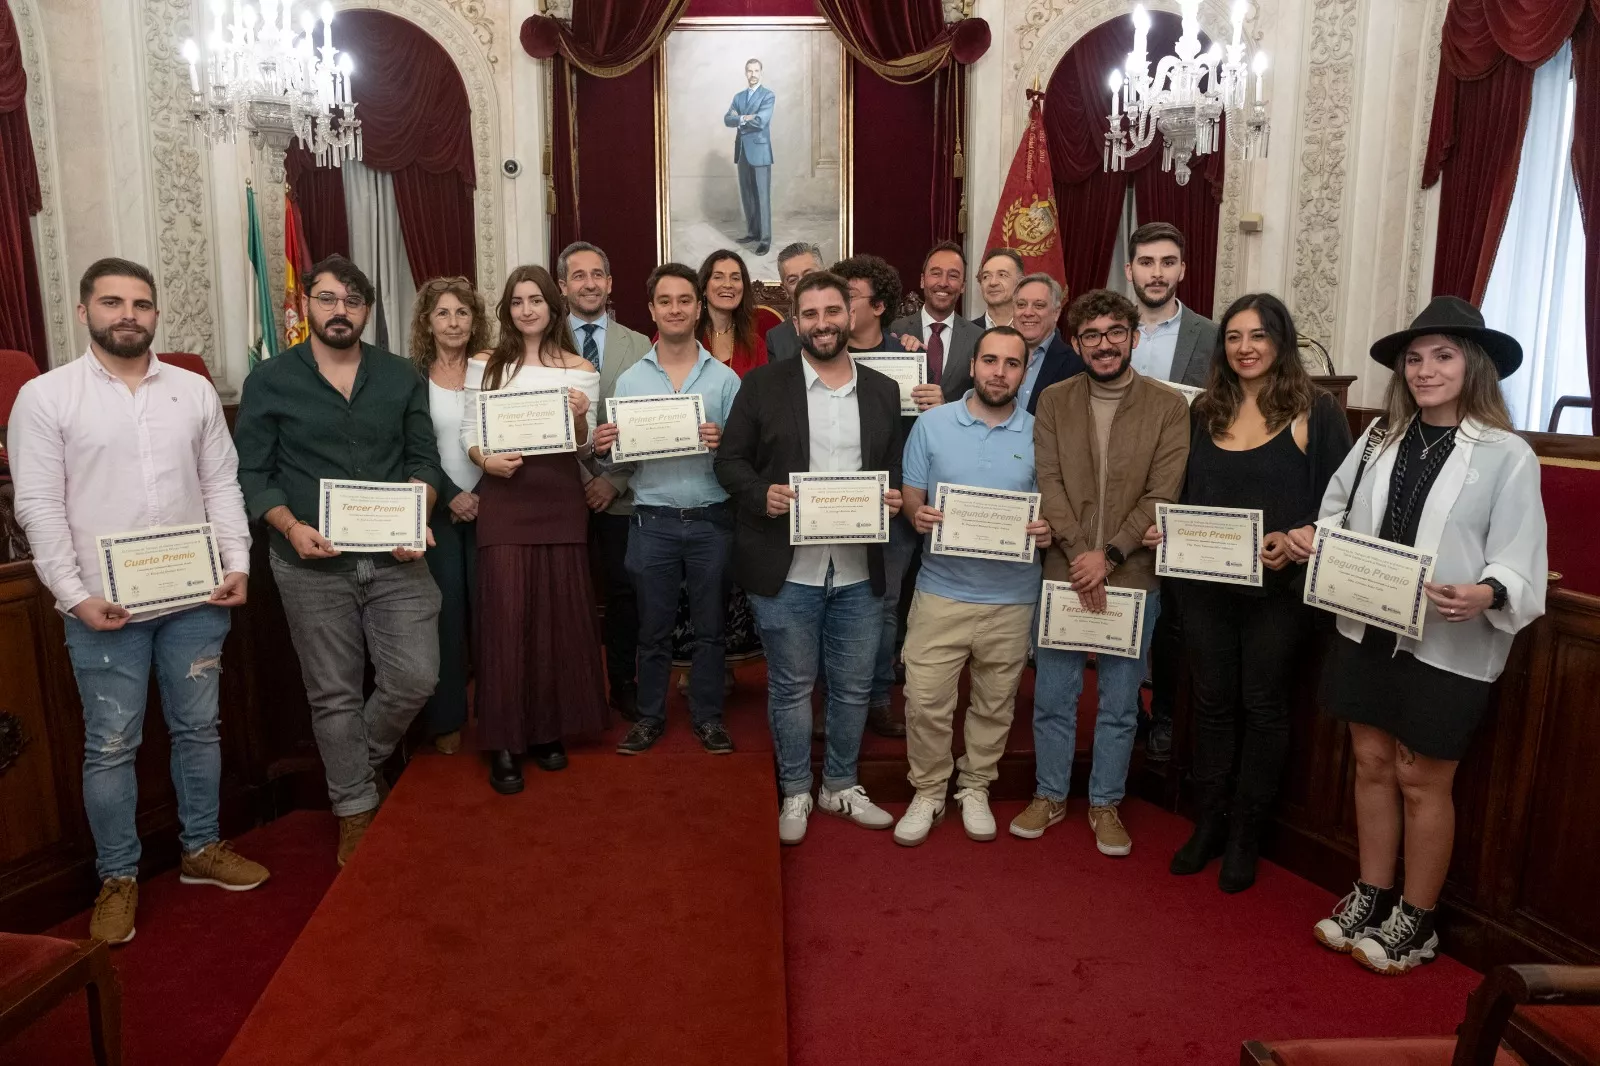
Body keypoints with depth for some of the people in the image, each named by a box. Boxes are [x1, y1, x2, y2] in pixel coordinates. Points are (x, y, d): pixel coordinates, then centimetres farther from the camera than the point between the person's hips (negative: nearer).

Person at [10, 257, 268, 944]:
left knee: (199, 728, 14)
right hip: (104, 608, -3)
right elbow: (39, 508, -6)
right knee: (111, 746, 6)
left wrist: (237, 563, -2)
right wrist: (76, 596, -13)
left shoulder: (194, 390, 6)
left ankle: (202, 849, 31)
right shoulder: (45, 398, -3)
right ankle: (118, 877, 22)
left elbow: (222, 484, 8)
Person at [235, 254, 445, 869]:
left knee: (416, 678, -1)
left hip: (394, 558, 2)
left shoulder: (402, 378, 7)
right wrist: (291, 528, -17)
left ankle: (361, 762, 29)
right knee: (335, 694, 7)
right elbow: (252, 474, 0)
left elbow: (424, 459, 7)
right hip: (312, 564, -1)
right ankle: (357, 810, 24)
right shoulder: (269, 382, 2)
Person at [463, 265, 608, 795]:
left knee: (558, 615, 6)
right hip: (503, 499, -1)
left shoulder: (579, 369, 7)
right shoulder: (485, 363, 7)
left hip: (560, 500, 1)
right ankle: (503, 742, 4)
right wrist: (485, 460, -13)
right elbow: (468, 431, 7)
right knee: (505, 616, -5)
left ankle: (549, 729, 21)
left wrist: (579, 419, -15)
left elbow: (585, 448, 5)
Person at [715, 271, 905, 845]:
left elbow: (895, 470, 15)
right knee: (791, 687, 9)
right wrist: (762, 494, -18)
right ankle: (795, 793, 28)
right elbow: (730, 459, 0)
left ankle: (841, 787, 34)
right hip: (787, 570, -3)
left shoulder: (883, 391, 9)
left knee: (853, 687, 13)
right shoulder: (763, 384, 0)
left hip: (859, 572, 3)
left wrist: (895, 499, -6)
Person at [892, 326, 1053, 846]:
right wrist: (919, 515, -19)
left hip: (1011, 596, 1)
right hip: (941, 590, -1)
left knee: (995, 704, 14)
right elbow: (911, 496, 3)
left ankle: (976, 788, 34)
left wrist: (1048, 529, -15)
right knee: (925, 701, -1)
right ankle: (928, 792, 20)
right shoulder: (932, 423, 1)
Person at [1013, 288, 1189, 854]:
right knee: (1052, 696, 10)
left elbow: (1162, 494, -7)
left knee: (1119, 704, 10)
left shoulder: (1169, 407, -2)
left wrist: (1109, 556, -15)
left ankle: (1105, 804, 27)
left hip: (1133, 576, -1)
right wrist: (1078, 553, -14)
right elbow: (1049, 483, -3)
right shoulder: (1054, 401, 3)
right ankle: (1050, 796, 28)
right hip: (1063, 571, 1)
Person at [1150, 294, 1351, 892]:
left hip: (1277, 587, -3)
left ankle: (1245, 838, 23)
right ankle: (1208, 825, 27)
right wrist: (1163, 531, -4)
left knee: (1262, 707, 8)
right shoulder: (1206, 411, 9)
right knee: (1213, 702, 12)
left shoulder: (1316, 412, -4)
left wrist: (1295, 541, -21)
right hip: (1205, 583, 4)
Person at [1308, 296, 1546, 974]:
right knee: (1372, 764, 14)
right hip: (1366, 631, 5)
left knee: (1421, 780, 8)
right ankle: (1372, 898, 31)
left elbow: (1519, 562, -13)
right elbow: (1339, 510, 14)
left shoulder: (1507, 456, -10)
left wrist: (1486, 594, -33)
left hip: (1447, 648, -4)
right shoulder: (1381, 439, 5)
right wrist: (1309, 536, -6)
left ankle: (1415, 923, 26)